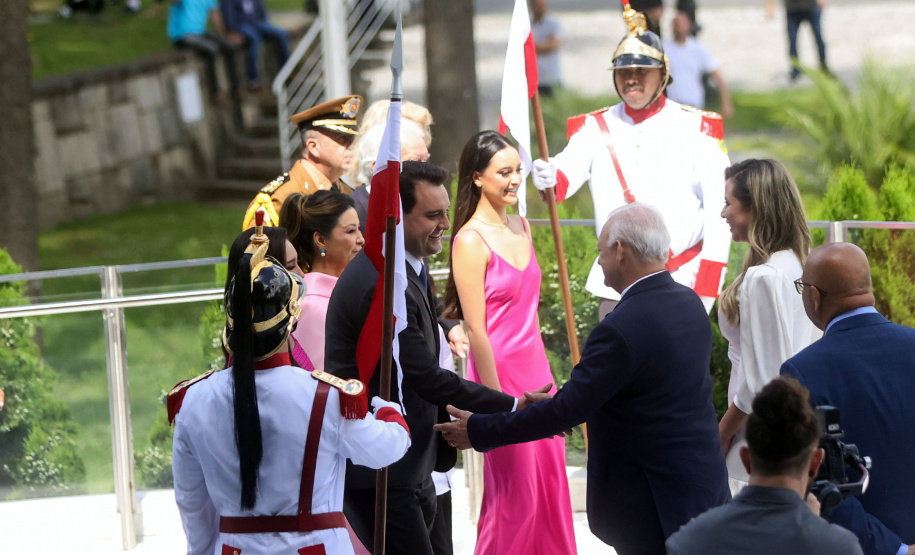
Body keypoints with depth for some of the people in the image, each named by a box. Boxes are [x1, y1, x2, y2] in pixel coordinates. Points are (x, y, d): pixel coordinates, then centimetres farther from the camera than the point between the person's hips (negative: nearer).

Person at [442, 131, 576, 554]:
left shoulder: (520, 226, 8)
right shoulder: (470, 241, -15)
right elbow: (476, 328, -16)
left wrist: (544, 375, 16)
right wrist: (497, 400, -16)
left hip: (535, 366, 7)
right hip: (499, 372, -7)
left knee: (550, 484, 10)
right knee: (515, 493, 0)